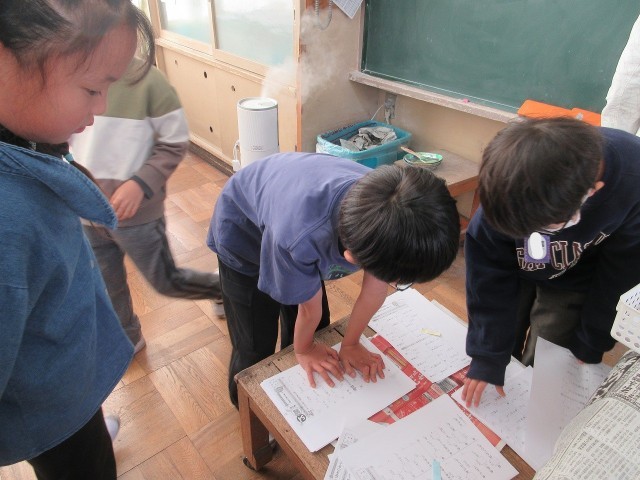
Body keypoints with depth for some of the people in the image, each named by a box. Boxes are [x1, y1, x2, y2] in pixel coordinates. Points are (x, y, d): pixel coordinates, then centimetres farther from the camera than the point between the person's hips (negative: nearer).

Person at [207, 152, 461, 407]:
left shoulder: (386, 222, -33)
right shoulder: (298, 237, -47)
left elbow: (375, 290, -14)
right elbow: (310, 309, -25)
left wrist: (350, 343, 0)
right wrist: (304, 350, -5)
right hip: (243, 234, -4)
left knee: (318, 328, 12)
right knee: (257, 346, 2)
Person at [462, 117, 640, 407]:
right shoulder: (510, 187, -35)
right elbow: (488, 270, -23)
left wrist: (591, 345, -7)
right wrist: (488, 354, -20)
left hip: (572, 284, 0)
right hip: (514, 268, 1)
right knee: (498, 358, 11)